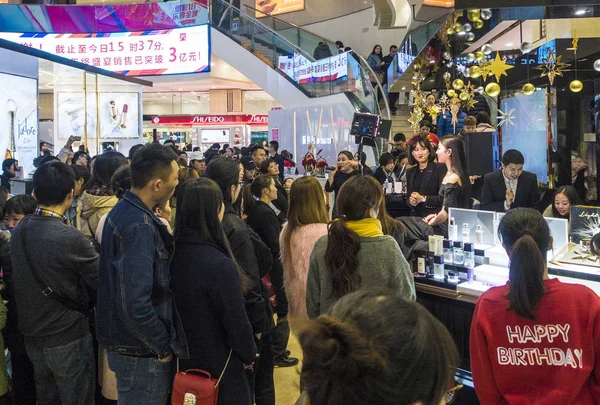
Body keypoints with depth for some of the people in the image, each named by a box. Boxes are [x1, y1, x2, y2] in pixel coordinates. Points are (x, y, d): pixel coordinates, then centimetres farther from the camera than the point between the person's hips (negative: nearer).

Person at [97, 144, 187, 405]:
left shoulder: (124, 209, 4)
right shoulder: (139, 227, -26)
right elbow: (136, 305, -30)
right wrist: (163, 347, -18)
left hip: (124, 342, 9)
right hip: (141, 352, -9)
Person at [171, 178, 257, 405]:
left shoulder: (173, 253, -7)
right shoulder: (220, 265, -28)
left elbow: (177, 306, 5)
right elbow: (236, 321, -20)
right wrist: (249, 354, -2)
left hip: (182, 358, 7)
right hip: (217, 364, -7)